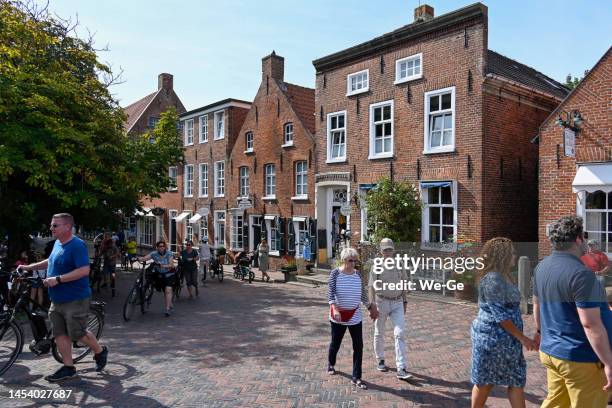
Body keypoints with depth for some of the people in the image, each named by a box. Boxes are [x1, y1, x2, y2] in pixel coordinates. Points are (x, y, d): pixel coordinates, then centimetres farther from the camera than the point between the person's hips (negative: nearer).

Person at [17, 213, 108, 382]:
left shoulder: (77, 245, -19)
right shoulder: (58, 243, 9)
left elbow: (84, 270, -27)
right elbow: (51, 261, 28)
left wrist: (58, 279, -27)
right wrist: (29, 267, 21)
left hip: (75, 300, -9)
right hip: (57, 300, 9)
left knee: (78, 334, 0)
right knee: (60, 334, 10)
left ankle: (100, 351, 23)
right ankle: (68, 368, 20)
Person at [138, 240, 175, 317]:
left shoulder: (169, 253, -14)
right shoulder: (154, 254, -8)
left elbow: (171, 265, -21)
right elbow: (144, 258, -19)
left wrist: (163, 266, -38)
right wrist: (138, 259, -40)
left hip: (169, 274, -4)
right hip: (160, 274, 4)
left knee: (168, 290, -19)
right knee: (165, 291, 11)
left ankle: (167, 309, -17)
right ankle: (170, 305, 33)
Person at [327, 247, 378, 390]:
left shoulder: (357, 273, 2)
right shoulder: (335, 273, -11)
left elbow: (362, 293, 13)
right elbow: (330, 293, -19)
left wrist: (371, 307, 16)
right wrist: (335, 309, -33)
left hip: (355, 315, 3)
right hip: (339, 315, -3)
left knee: (358, 346, -2)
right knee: (335, 342, 14)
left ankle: (356, 378, 7)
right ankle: (331, 364, 44)